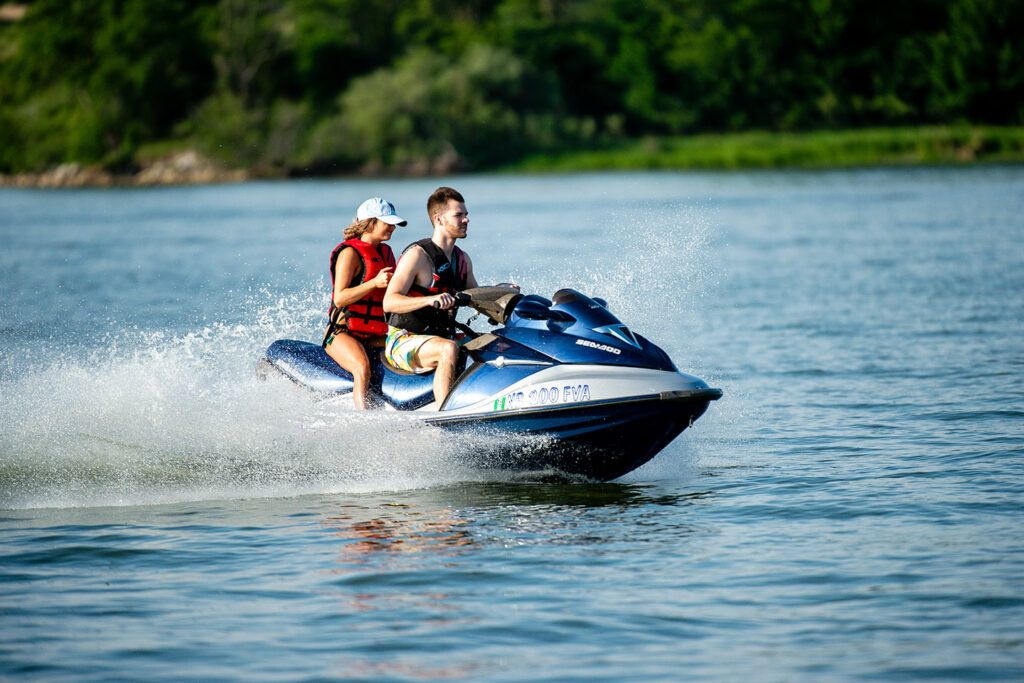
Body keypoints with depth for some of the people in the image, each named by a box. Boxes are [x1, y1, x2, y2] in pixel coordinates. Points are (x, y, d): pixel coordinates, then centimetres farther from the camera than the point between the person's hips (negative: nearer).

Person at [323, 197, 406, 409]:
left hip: (374, 337, 8)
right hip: (342, 333, -7)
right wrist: (375, 283, -26)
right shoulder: (350, 252, -8)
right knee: (362, 367, -35)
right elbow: (339, 298, -17)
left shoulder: (386, 253, 16)